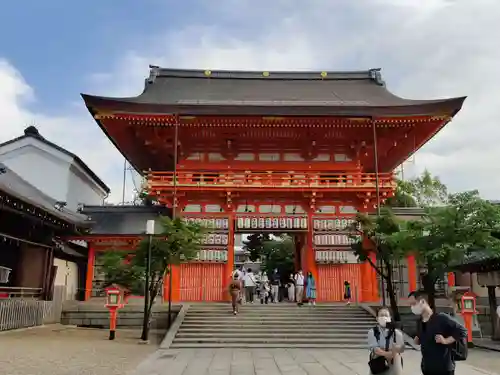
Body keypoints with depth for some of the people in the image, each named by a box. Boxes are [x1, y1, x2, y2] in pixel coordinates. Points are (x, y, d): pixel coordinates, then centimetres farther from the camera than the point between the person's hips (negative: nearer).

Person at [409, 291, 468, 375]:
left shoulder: (442, 318, -17)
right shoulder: (420, 323, 6)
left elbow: (462, 331, -13)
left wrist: (446, 341, -20)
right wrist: (418, 341, 1)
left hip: (444, 367, -7)